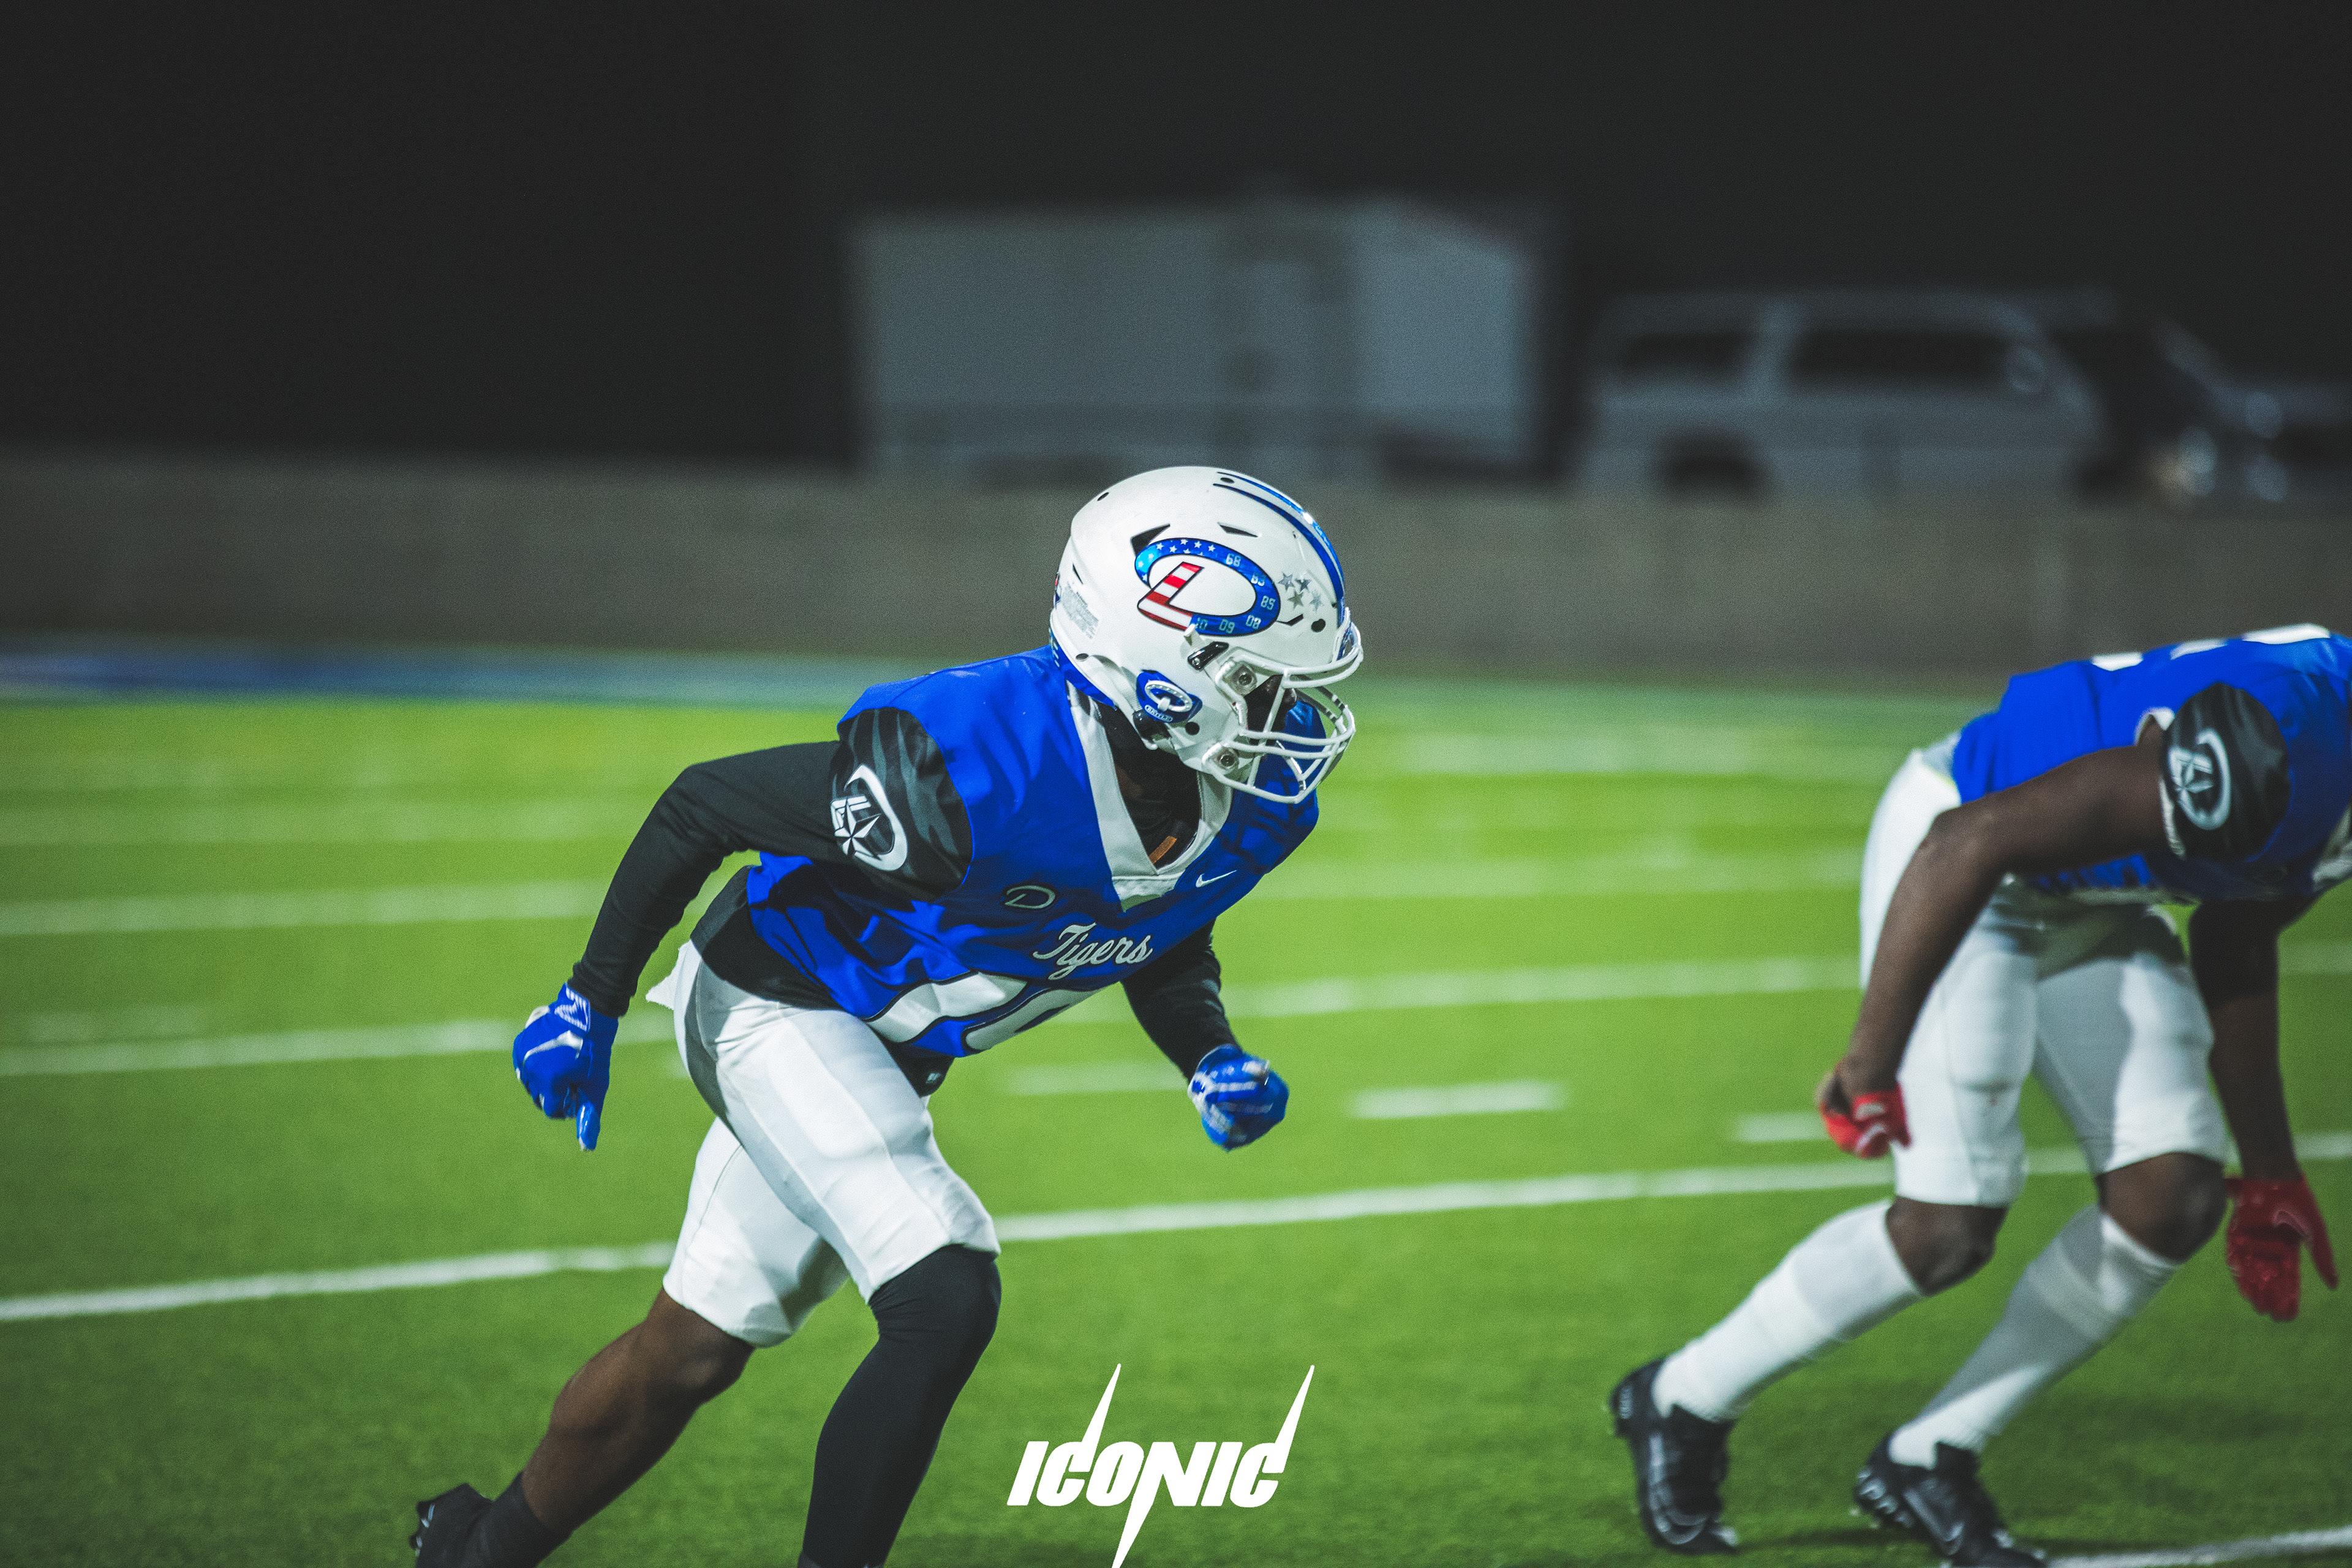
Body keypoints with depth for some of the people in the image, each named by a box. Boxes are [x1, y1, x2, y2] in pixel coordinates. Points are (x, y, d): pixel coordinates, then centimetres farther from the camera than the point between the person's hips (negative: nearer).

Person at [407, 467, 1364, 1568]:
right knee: (944, 1301, -25)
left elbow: (1164, 941, 10)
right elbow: (705, 807, -21)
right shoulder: (975, 774, -36)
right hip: (781, 1009, -8)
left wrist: (1210, 1061, -11)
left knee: (693, 1354, 17)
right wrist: (591, 1008, -12)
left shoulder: (1250, 810, -14)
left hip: (882, 1057, 8)